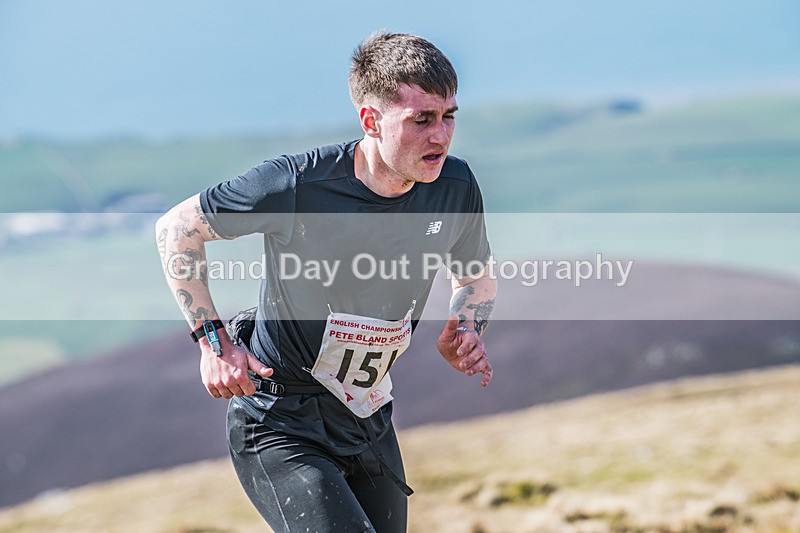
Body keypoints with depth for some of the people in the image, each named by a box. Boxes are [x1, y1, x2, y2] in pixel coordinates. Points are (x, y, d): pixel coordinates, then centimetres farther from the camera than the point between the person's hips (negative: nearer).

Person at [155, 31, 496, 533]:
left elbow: (476, 275, 15)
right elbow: (177, 229, -8)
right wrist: (214, 340, -13)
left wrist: (467, 333, -6)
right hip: (280, 427, -6)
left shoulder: (456, 187, -7)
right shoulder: (296, 185, -23)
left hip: (370, 423, 6)